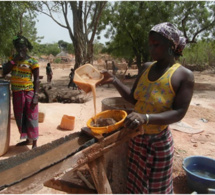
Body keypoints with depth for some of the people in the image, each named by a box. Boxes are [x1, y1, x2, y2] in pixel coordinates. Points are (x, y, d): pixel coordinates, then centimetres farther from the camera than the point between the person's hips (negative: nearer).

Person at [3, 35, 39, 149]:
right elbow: (4, 72, -2)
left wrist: (36, 96, -15)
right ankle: (28, 139, 31)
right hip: (16, 93, 6)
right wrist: (14, 59, -10)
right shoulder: (13, 59, 9)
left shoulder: (32, 62, -7)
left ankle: (34, 143, 10)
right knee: (20, 118, 15)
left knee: (31, 117, 0)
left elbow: (36, 80, -8)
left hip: (29, 93, -6)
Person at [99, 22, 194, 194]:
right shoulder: (146, 68, 1)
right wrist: (114, 80, -9)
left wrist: (146, 118, -34)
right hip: (137, 136, 5)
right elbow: (133, 98, 4)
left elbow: (179, 113, -19)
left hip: (159, 141, -5)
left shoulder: (184, 75, -15)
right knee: (136, 181, 24)